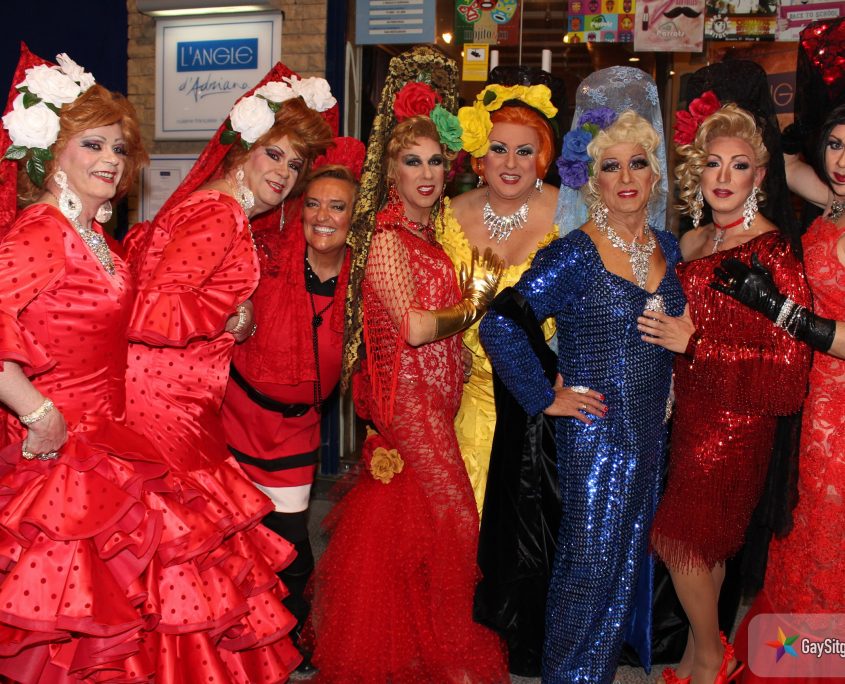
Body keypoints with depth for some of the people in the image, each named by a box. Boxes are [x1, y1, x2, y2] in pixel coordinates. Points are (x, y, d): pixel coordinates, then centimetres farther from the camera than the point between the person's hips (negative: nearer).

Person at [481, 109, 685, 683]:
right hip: (596, 434, -7)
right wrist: (545, 397, -17)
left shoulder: (668, 248, 6)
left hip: (655, 431, 7)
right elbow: (500, 326, -23)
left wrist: (666, 392, 11)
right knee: (593, 563, 3)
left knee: (635, 556, 18)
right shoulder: (575, 256, -15)